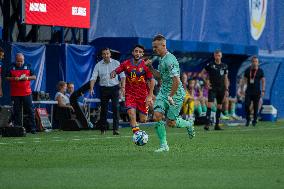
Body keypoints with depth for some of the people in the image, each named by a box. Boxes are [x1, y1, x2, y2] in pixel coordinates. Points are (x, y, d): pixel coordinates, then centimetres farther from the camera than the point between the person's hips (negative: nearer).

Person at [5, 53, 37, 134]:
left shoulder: (28, 67, 8)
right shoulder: (11, 67, 6)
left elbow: (34, 77, 9)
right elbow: (7, 78, 6)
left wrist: (27, 78, -10)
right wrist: (14, 78, -13)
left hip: (27, 93, 0)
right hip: (15, 93, 0)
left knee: (30, 111, -2)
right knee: (17, 111, 3)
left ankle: (32, 127, 1)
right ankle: (17, 127, 9)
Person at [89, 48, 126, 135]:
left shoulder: (116, 63, 2)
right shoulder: (98, 65, 3)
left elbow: (122, 75, 3)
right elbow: (93, 77, -2)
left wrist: (123, 86, -8)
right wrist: (91, 88, -16)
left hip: (114, 88, -1)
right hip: (104, 88, 1)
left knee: (115, 108, -12)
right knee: (103, 109, 4)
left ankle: (115, 129, -12)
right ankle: (103, 129, 16)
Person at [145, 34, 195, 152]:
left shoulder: (169, 60, -22)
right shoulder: (161, 59, 8)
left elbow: (176, 81, -27)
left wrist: (171, 96, -21)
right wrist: (150, 67, 7)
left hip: (175, 93, -8)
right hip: (164, 92, 8)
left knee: (170, 123, 0)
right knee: (157, 115, -9)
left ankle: (188, 125, 31)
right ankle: (163, 145, -2)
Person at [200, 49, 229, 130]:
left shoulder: (224, 66, 9)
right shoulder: (210, 65, -1)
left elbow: (226, 78, 13)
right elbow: (202, 73, 7)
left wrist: (226, 89, 7)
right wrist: (206, 81, -3)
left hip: (221, 89, 4)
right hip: (212, 88, -4)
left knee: (219, 107, 7)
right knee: (210, 104, -16)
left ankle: (217, 125, 13)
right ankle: (207, 123, -19)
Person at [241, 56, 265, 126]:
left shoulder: (260, 71, 1)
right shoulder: (247, 70, 6)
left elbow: (263, 81, 3)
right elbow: (244, 80, 11)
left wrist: (263, 91, -4)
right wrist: (242, 89, 3)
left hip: (257, 92, -1)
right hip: (249, 91, 1)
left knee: (255, 107, 2)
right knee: (246, 105, -8)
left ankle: (255, 120, 12)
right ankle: (248, 120, 6)